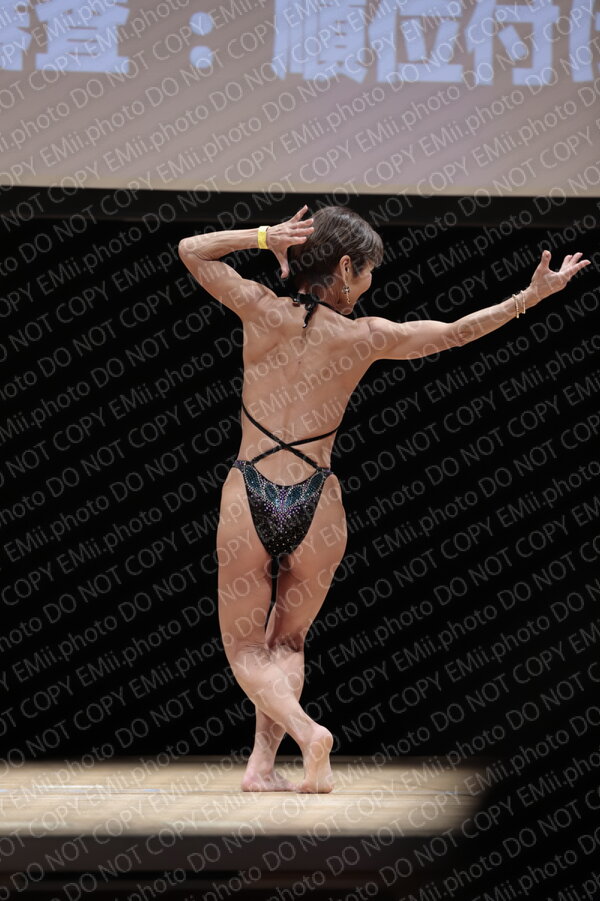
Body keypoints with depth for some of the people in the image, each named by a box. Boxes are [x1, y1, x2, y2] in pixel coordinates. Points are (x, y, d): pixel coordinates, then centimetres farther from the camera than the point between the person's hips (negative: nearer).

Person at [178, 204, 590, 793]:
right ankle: (262, 764, 11)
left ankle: (304, 729, -13)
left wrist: (265, 237, -1)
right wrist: (532, 296, 18)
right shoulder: (364, 337, -4)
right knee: (287, 642, 22)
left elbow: (191, 250, 9)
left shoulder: (263, 312, -5)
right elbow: (457, 332, 8)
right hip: (318, 506, 1)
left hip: (249, 498, -1)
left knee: (244, 648, 12)